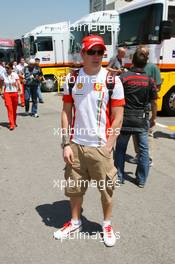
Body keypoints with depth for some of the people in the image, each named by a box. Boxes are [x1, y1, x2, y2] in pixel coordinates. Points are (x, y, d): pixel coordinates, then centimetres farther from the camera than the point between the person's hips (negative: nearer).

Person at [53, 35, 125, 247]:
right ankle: (75, 222, 40)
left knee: (106, 189, 11)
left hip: (100, 147, -2)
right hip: (75, 145, 3)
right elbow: (66, 113, 4)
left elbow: (117, 118, -6)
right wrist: (66, 145, -1)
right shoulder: (71, 79, 2)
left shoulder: (112, 80, -7)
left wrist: (107, 148, -10)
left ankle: (107, 224, 37)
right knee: (74, 187, 16)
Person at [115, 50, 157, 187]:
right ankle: (142, 180, 20)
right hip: (142, 120, 1)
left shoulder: (123, 77, -8)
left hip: (125, 119, -1)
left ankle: (119, 177, 20)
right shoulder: (149, 80, -2)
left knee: (120, 149, 13)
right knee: (143, 149, 13)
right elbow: (154, 102, 4)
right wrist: (153, 118, 15)